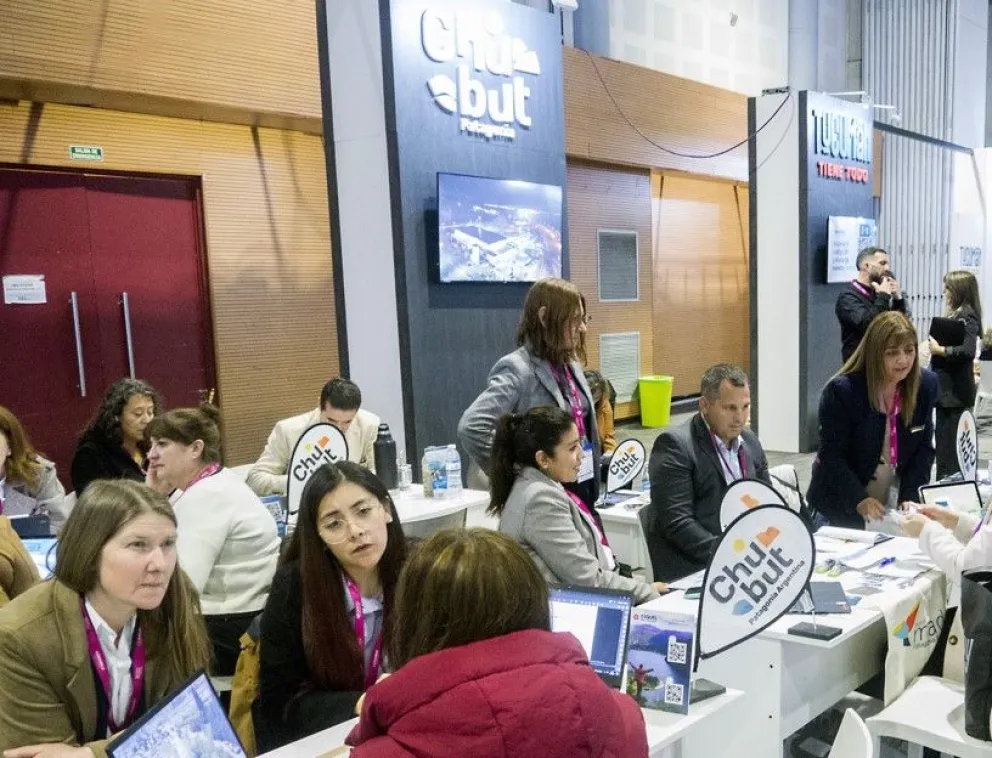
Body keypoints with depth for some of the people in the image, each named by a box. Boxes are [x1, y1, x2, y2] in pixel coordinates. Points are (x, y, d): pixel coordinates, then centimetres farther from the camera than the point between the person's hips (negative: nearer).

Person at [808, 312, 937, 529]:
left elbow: (924, 448, 0)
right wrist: (860, 500, -29)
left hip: (894, 504, 4)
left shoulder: (926, 385, -6)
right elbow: (831, 456, -18)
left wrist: (909, 498, -11)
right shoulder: (841, 391, -21)